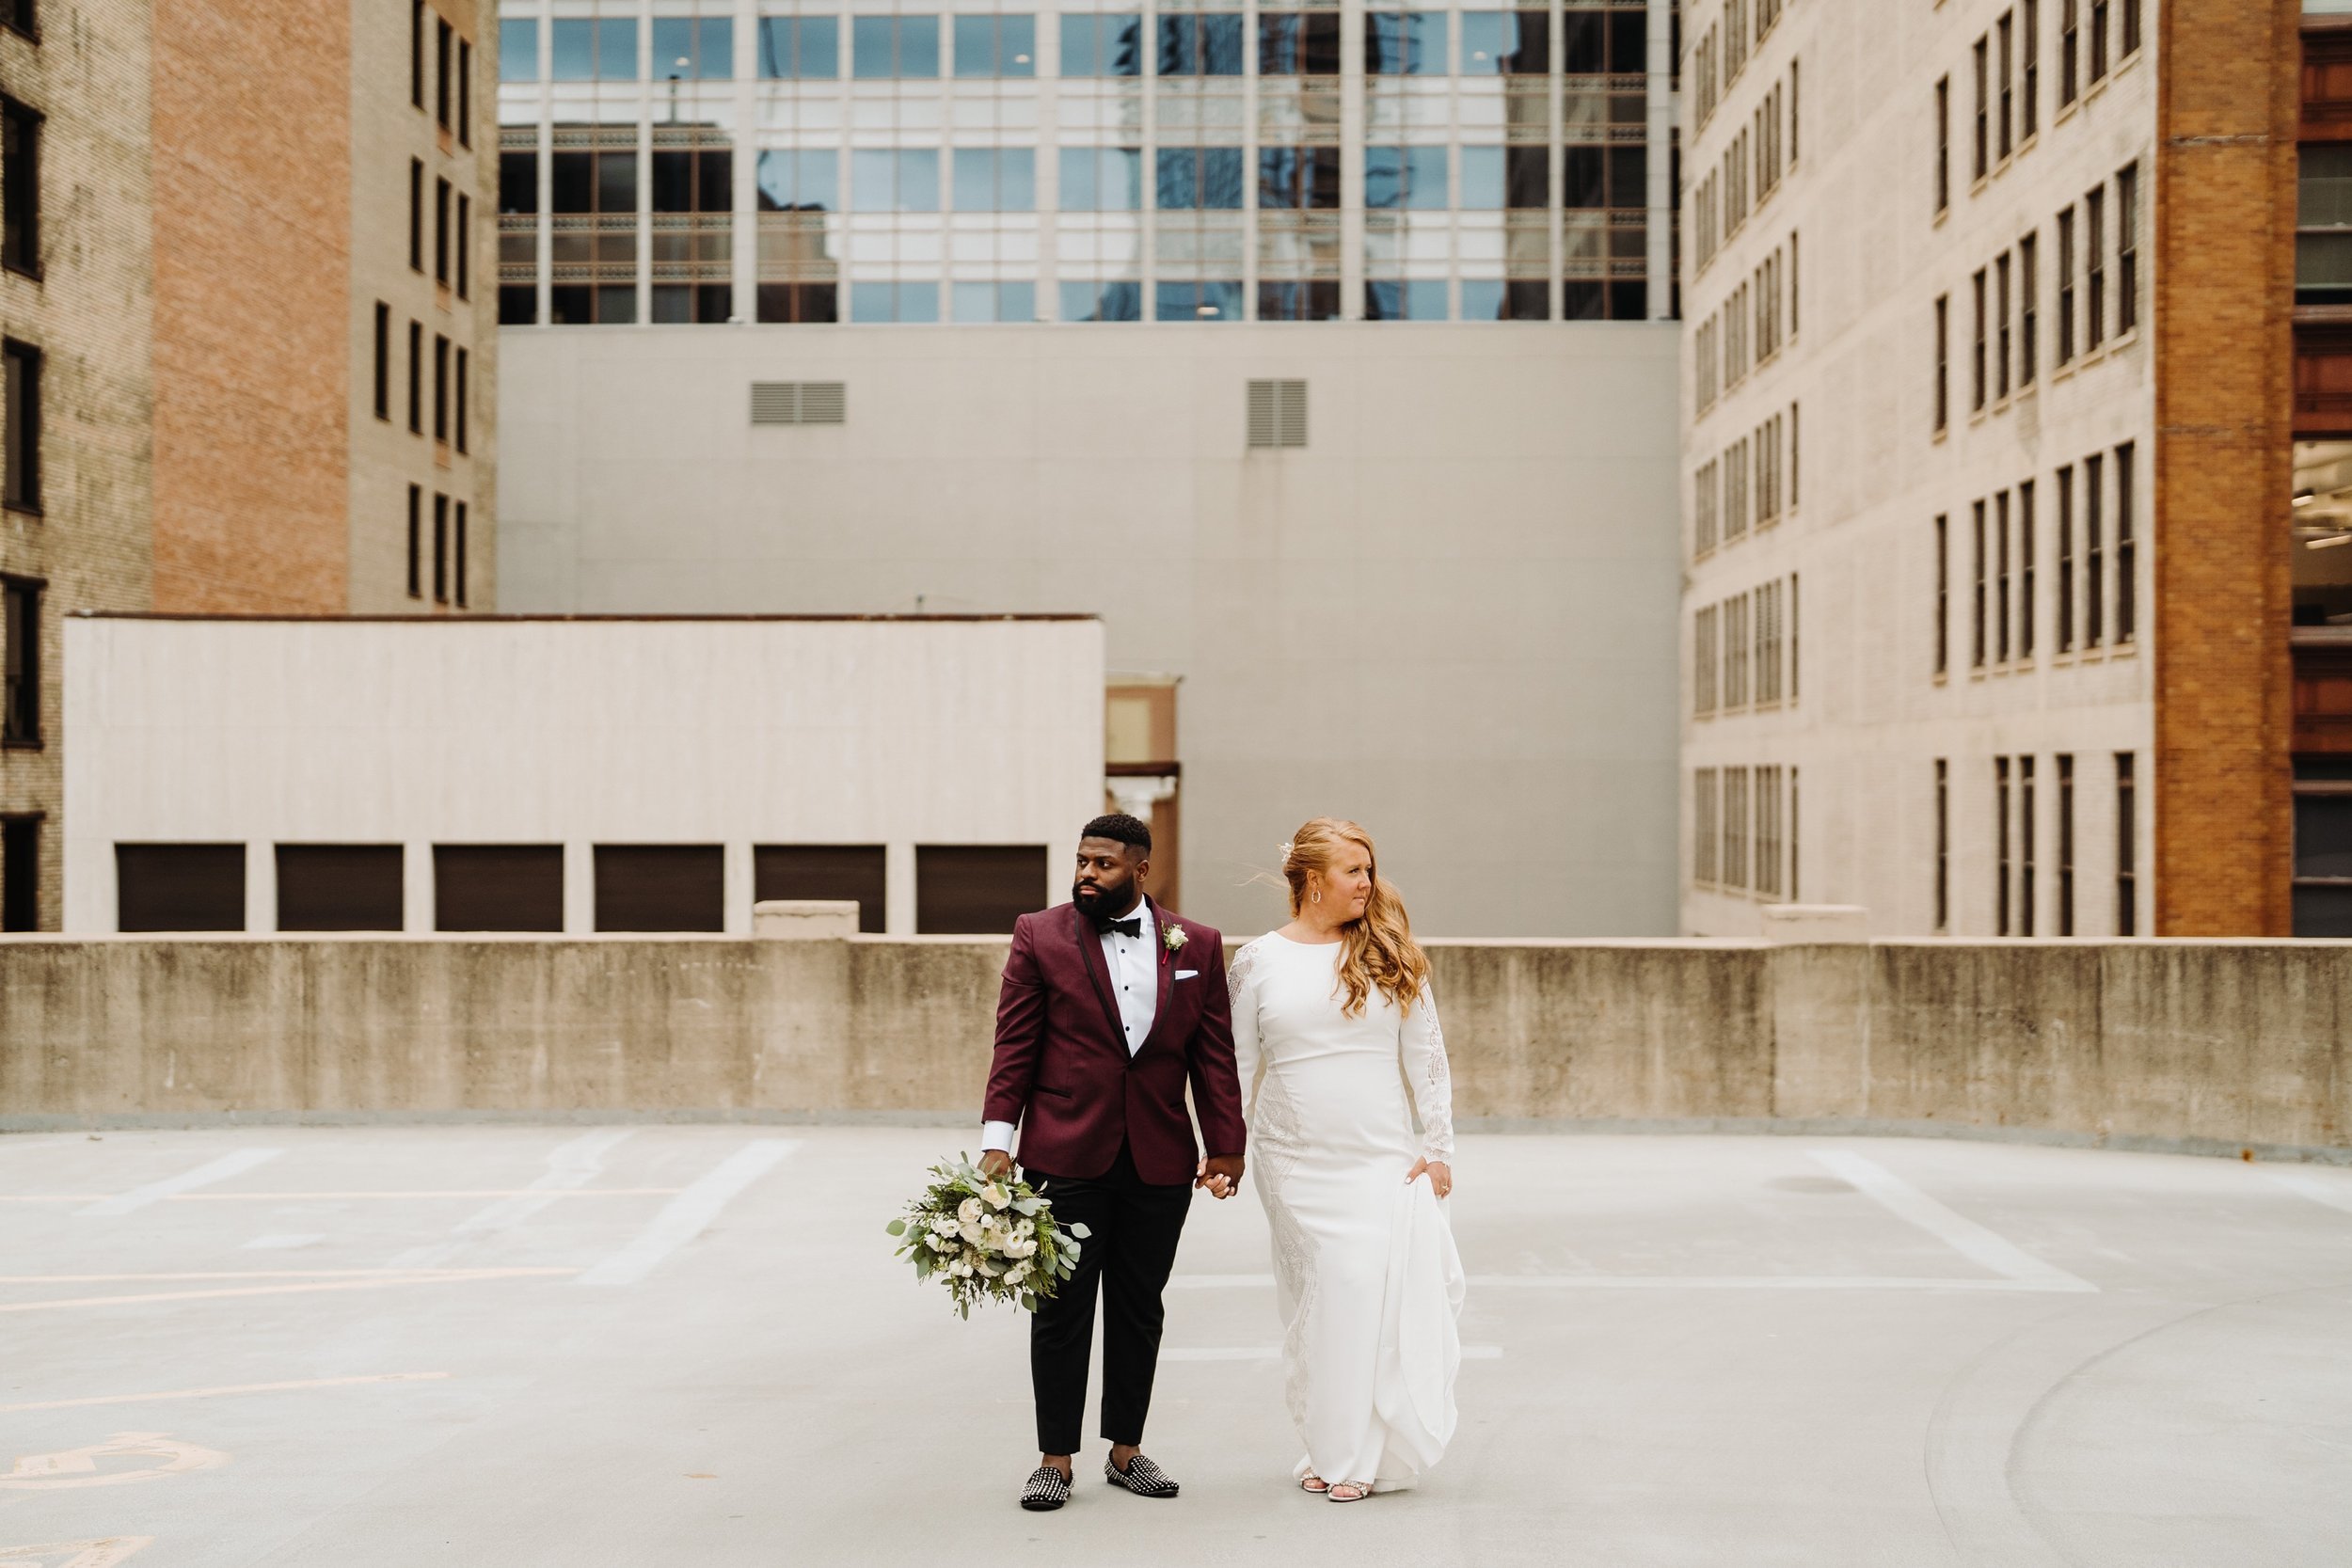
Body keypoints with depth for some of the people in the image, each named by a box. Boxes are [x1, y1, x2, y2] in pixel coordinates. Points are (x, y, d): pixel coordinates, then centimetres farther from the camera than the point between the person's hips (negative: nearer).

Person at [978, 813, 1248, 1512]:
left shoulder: (1196, 945, 5)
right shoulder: (1039, 937, 0)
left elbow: (1214, 1054, 6)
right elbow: (1014, 1046, -1)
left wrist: (1225, 1145, 2)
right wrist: (997, 1141, -7)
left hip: (1161, 1160, 2)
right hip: (1066, 1155, -2)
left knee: (1140, 1311, 11)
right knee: (1061, 1311, 3)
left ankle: (1126, 1450, 24)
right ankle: (1055, 1459, 13)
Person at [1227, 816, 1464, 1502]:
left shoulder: (1388, 957, 3)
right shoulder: (1258, 960, 2)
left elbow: (1426, 1059, 5)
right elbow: (1238, 1064, 6)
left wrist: (1438, 1150, 1)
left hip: (1384, 1162, 0)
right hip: (1294, 1164, 0)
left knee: (1378, 1296, -4)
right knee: (1313, 1300, 5)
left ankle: (1368, 1455, 7)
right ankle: (1328, 1448, 19)